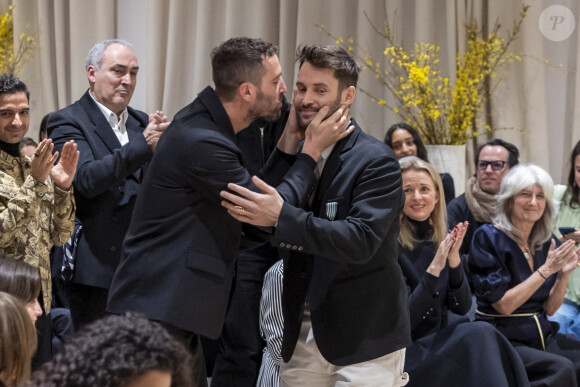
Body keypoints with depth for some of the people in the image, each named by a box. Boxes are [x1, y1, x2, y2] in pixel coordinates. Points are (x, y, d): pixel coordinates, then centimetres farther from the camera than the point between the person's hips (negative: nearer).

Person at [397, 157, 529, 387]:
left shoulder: (442, 240, 8)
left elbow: (462, 307, 3)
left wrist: (454, 261, -13)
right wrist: (434, 268, -23)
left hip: (439, 344, 5)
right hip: (408, 354, -5)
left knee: (480, 332, -25)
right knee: (477, 334, -27)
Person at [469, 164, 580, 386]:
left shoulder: (547, 243, 10)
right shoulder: (488, 238, -7)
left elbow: (550, 309, 10)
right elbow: (503, 305, -14)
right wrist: (545, 270, -17)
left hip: (542, 336, 6)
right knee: (562, 369, -31)